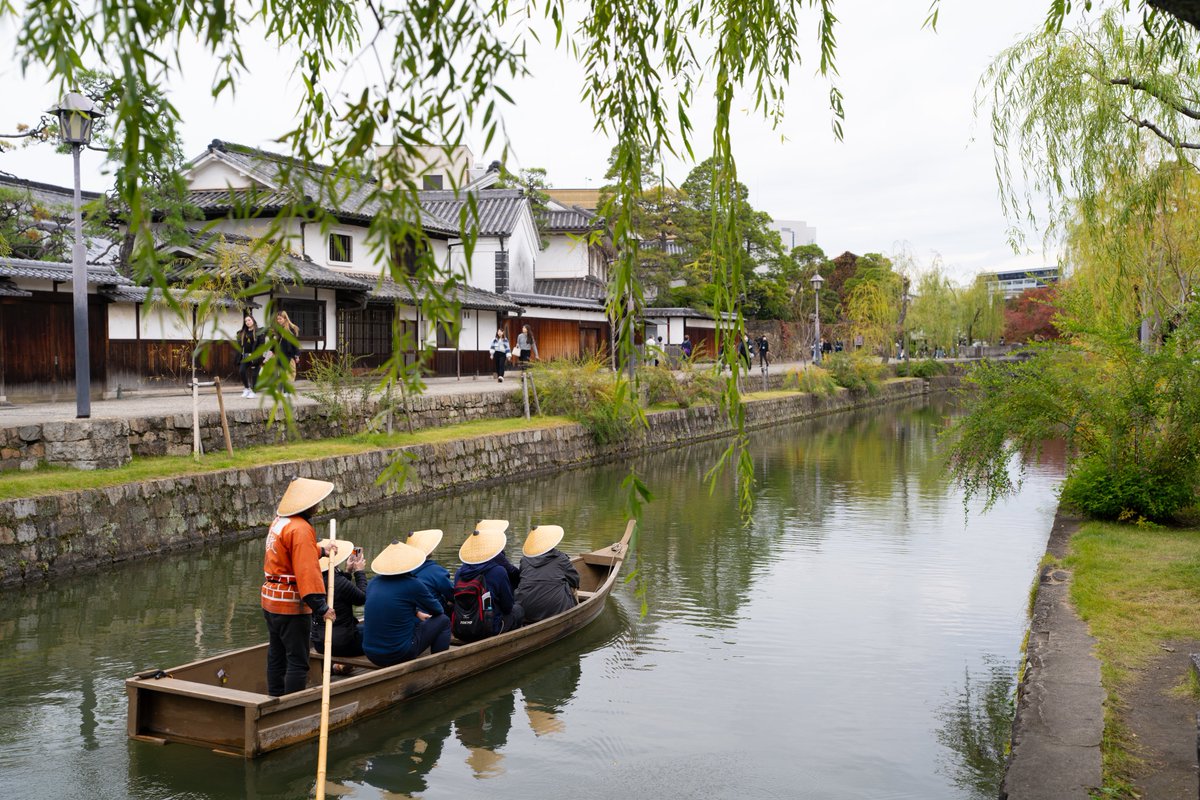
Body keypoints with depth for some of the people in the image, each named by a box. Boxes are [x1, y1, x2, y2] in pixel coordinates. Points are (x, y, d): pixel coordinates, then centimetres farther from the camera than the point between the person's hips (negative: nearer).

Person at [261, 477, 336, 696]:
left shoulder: (279, 522, 9)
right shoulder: (300, 529, -20)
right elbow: (307, 571, -27)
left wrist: (321, 551, 38)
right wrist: (321, 607, -27)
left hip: (270, 600, 10)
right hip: (290, 605, -10)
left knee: (276, 656, 19)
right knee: (297, 661, -4)